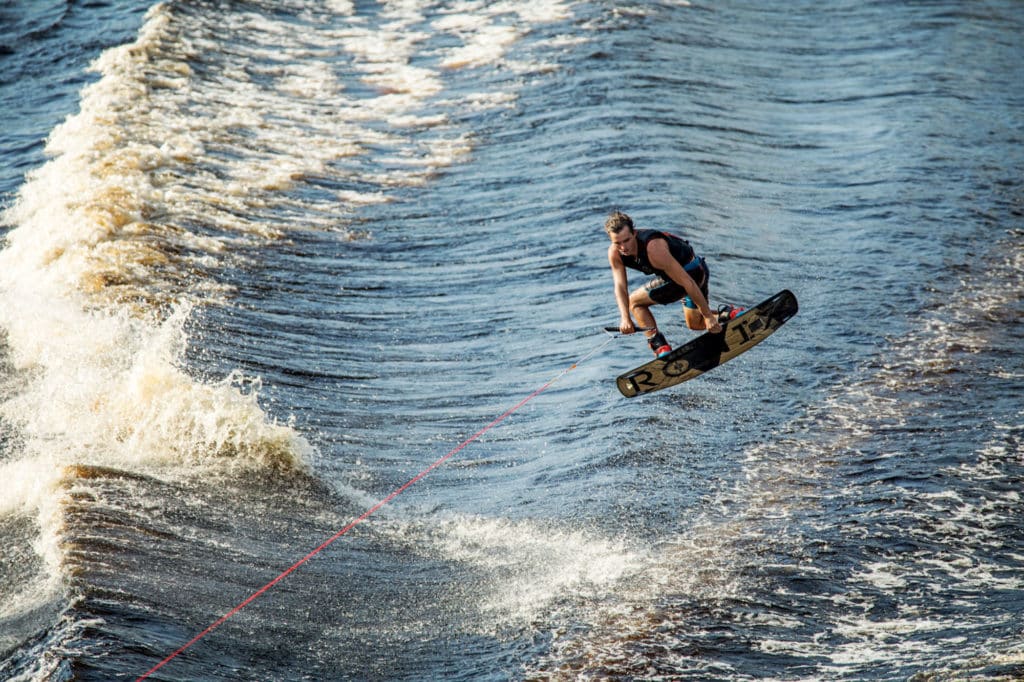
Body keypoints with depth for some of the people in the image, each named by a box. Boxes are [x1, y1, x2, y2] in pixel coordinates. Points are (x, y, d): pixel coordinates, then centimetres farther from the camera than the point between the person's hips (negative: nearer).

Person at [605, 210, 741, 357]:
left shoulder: (654, 248, -36)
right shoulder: (614, 253, -14)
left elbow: (687, 282, -33)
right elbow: (620, 287, -14)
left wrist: (708, 316, -29)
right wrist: (625, 317, -33)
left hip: (693, 272, -9)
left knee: (634, 301, -8)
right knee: (696, 324, 24)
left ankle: (661, 348, -10)